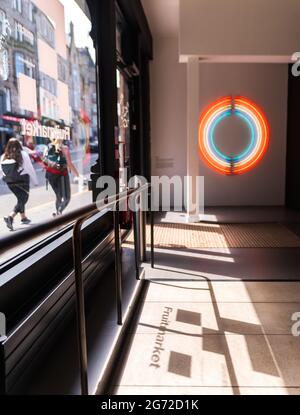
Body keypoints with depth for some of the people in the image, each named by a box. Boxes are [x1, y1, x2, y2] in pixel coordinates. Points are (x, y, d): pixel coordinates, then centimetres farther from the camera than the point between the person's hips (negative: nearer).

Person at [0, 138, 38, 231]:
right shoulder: (23, 154, -9)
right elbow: (30, 169, -9)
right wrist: (35, 181, -2)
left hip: (10, 182, 5)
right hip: (22, 181, -5)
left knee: (20, 199, 22)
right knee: (22, 200, 1)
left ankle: (23, 217, 32)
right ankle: (10, 217, -18)